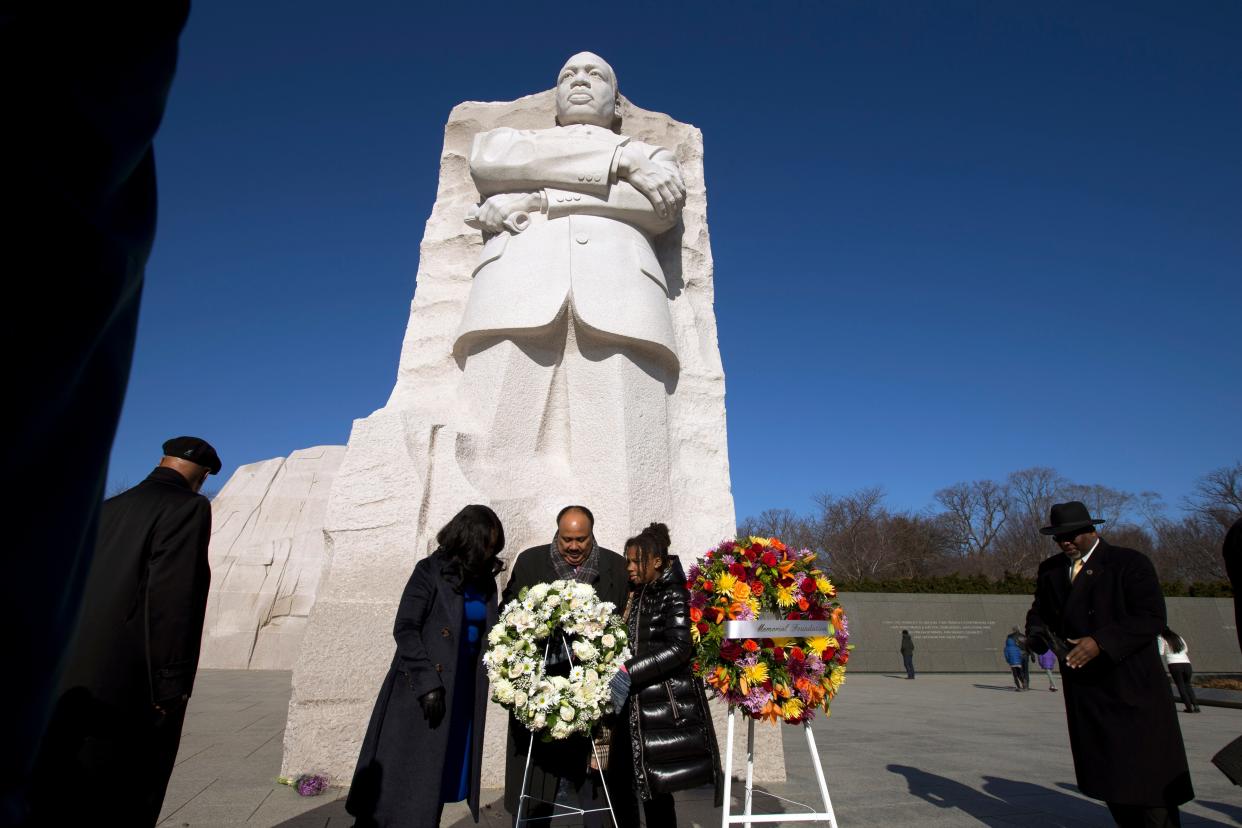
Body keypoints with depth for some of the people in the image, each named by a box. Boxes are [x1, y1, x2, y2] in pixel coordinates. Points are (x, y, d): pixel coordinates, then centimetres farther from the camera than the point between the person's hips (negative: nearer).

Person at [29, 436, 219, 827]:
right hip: (128, 694, -8)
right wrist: (171, 686, -16)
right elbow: (171, 597, -20)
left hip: (73, 687, 8)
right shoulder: (188, 507, -11)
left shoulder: (108, 509, 13)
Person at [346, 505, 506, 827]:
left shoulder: (485, 580, 6)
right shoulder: (430, 571, -10)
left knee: (441, 770, 10)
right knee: (406, 772, 4)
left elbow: (486, 633, 11)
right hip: (422, 689, -5)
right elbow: (404, 629, -12)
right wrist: (427, 682, -18)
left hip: (464, 688, 5)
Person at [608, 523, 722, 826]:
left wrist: (630, 672, -22)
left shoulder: (674, 595, -10)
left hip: (663, 702, -7)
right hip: (632, 702, 7)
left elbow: (680, 647, -19)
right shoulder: (635, 595, 12)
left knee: (655, 787, -1)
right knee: (620, 780, 7)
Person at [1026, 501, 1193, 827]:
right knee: (1105, 775, 11)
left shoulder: (1130, 563, -7)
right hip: (1084, 692, 5)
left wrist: (1101, 641, -26)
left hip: (1132, 690, -5)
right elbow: (1038, 614, 15)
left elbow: (1151, 617, -15)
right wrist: (1040, 633, -9)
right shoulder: (1050, 570, 8)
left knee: (1147, 773, 0)